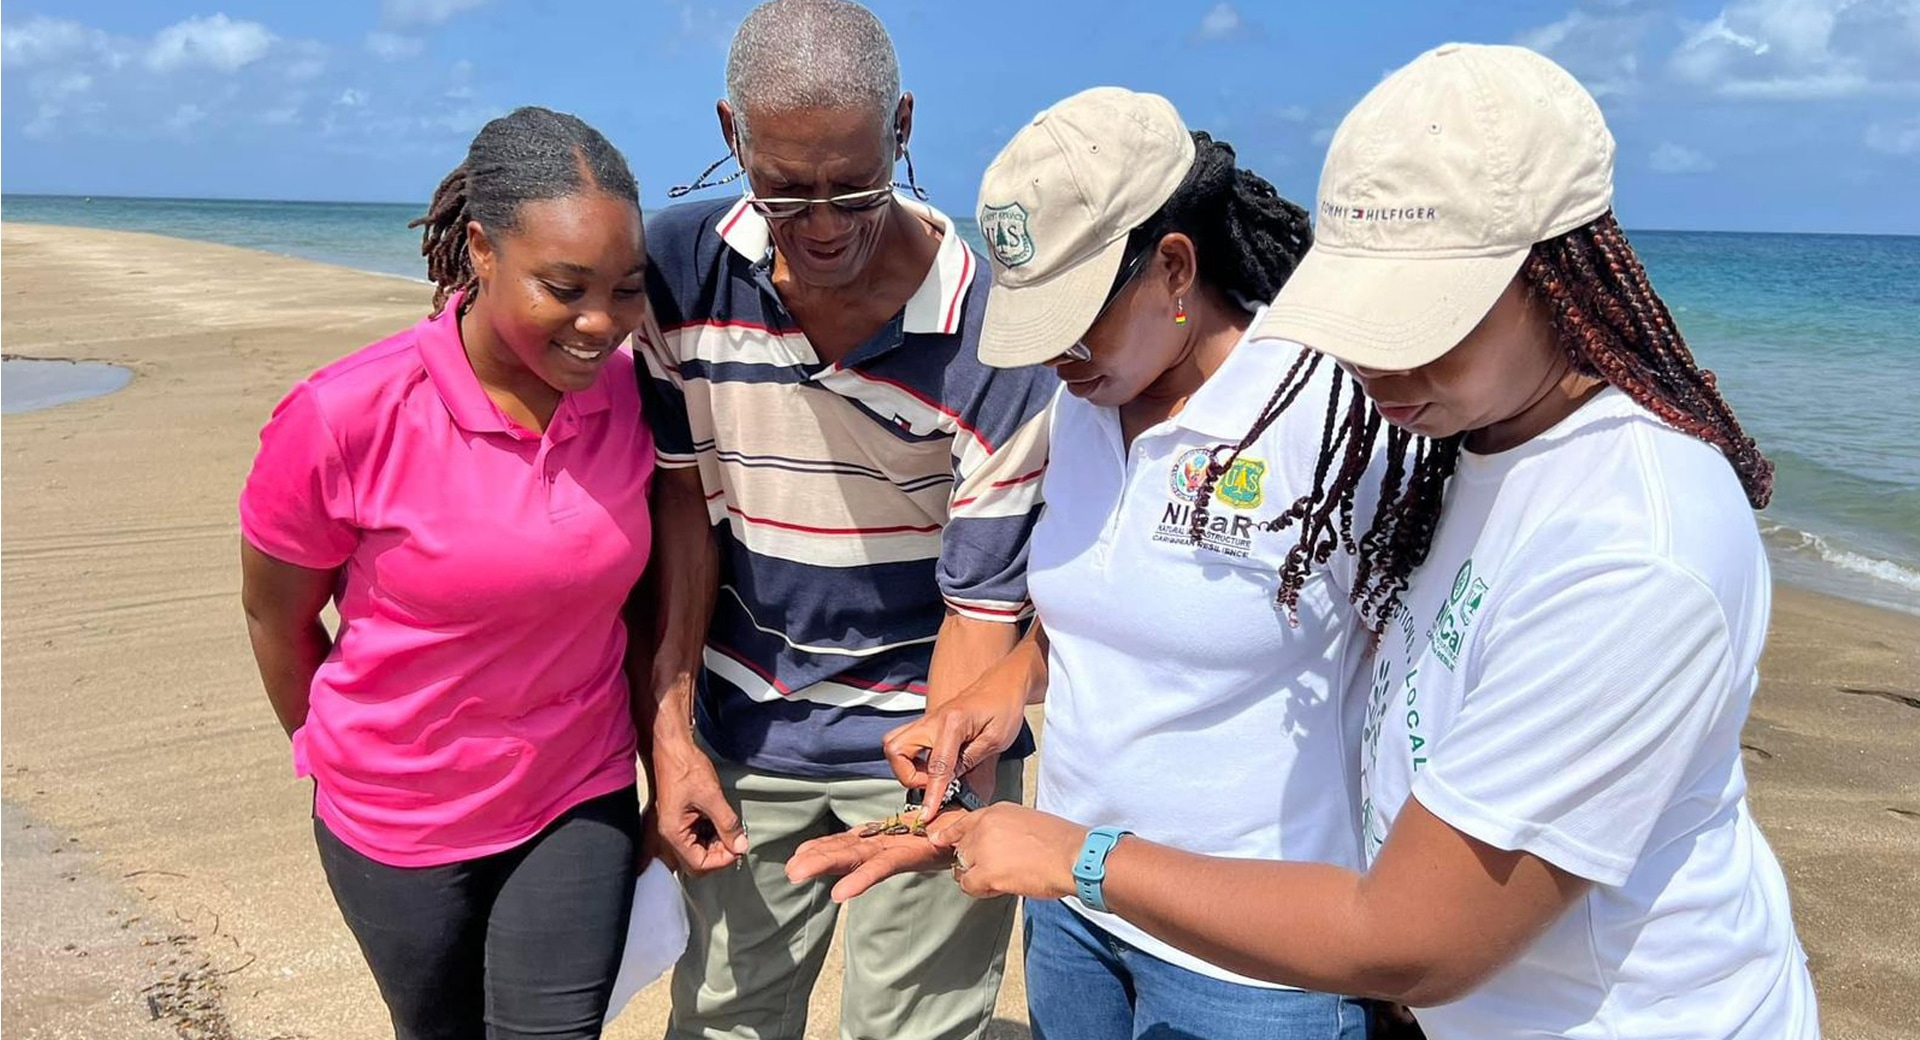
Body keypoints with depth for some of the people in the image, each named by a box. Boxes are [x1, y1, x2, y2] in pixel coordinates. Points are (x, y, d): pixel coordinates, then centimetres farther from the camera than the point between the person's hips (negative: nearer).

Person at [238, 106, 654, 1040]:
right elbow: (274, 616, -6)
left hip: (580, 804, 1)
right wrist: (334, 756, 9)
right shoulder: (344, 418, -22)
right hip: (396, 822, -1)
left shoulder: (630, 395, -13)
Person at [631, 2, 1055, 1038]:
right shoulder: (679, 266, -10)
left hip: (922, 730, -3)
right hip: (742, 725, 3)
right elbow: (682, 493, -3)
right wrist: (671, 726, -5)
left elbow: (983, 607, -17)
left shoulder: (992, 335, -22)